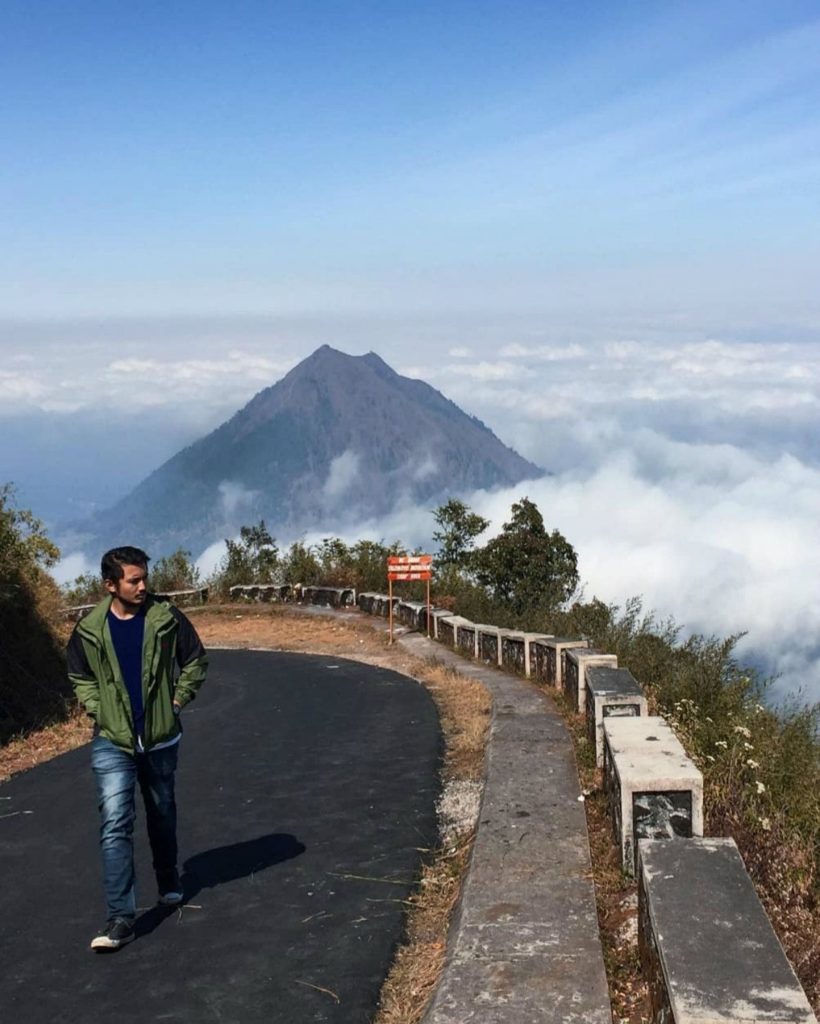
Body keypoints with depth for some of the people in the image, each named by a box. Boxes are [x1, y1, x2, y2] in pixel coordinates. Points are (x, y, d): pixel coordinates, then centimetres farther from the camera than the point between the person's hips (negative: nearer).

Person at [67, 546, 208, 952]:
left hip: (161, 738, 1)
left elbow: (195, 660, 4)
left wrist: (178, 700, -1)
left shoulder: (167, 619, -9)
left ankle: (169, 881, 42)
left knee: (162, 815, 18)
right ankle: (121, 917, -8)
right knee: (115, 825, -10)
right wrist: (98, 710, -1)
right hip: (112, 742, -1)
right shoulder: (90, 629, -6)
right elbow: (80, 677, 11)